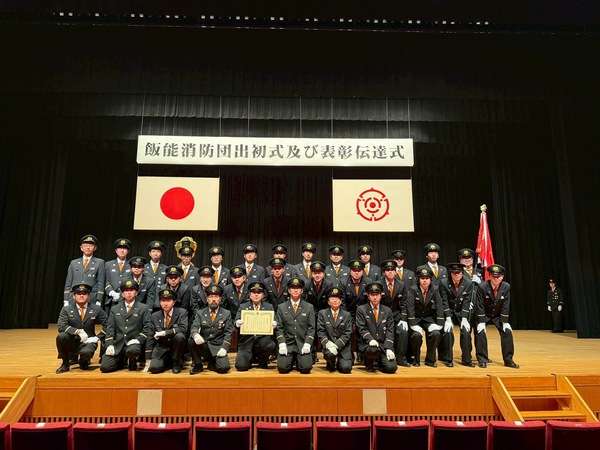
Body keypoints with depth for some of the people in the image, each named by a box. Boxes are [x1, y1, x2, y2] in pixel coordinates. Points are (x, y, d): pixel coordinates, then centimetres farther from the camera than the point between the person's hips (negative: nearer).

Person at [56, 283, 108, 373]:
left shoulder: (96, 309, 0)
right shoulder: (66, 309, 0)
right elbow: (61, 327, -14)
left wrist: (97, 337, -10)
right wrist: (78, 331, -24)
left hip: (87, 341, -1)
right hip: (72, 341, 2)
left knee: (86, 352, -35)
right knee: (61, 336, -30)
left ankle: (83, 362, 8)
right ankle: (65, 364, -4)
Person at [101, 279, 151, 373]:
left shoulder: (144, 308, 6)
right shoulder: (115, 309, 16)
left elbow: (147, 327, 0)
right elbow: (110, 328, 10)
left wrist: (138, 340, -14)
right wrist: (109, 345, -3)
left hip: (133, 343, -3)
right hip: (117, 344, 3)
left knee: (132, 350, -37)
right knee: (104, 367, -14)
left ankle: (132, 362, 0)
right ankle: (122, 361, 18)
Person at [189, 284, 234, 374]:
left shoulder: (226, 314, 6)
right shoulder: (200, 313, 9)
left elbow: (228, 333, 1)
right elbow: (194, 328, -5)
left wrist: (224, 348, -15)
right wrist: (196, 335, -29)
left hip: (218, 348, -1)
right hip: (203, 345, 1)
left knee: (224, 367, -26)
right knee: (192, 340, -29)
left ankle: (212, 364, 11)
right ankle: (197, 365, -5)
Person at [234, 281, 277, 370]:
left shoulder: (269, 307, 11)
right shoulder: (243, 307, 10)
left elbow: (273, 322, 4)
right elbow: (237, 322, 1)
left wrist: (274, 325, -20)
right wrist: (237, 324, -24)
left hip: (263, 338, 0)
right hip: (246, 341, 0)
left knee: (272, 346, -33)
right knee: (241, 366, -20)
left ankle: (262, 360, 3)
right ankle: (252, 358, 17)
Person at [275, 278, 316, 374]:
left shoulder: (309, 307, 7)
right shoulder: (281, 307, 9)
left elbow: (311, 328, 4)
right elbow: (279, 328, 6)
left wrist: (307, 344, -8)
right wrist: (282, 344, -7)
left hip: (303, 344, 0)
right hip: (287, 344, 1)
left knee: (306, 368, -17)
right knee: (282, 368, -16)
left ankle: (299, 360, 17)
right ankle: (291, 360, 17)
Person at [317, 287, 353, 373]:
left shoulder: (347, 315, 5)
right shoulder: (322, 313, 5)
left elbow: (347, 333, -3)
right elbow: (320, 331, -2)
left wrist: (336, 345, -17)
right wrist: (327, 343, -20)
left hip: (343, 346, 1)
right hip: (328, 345, -1)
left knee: (346, 368, -19)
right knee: (329, 354, -34)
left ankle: (340, 363, 19)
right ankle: (331, 364, 3)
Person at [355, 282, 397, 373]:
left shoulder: (387, 311, 12)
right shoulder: (361, 309, 5)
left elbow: (390, 331, 4)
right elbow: (361, 328, -5)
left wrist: (389, 348, -9)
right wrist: (370, 340, -23)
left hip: (383, 344, 3)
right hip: (367, 344, -2)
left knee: (391, 368, -19)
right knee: (373, 350, -37)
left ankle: (379, 362, 18)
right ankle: (369, 363, -1)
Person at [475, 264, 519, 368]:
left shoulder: (506, 287, -18)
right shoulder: (482, 287, -25)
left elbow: (505, 306, -12)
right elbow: (480, 306, -20)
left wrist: (505, 322, -13)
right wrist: (481, 322, -22)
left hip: (498, 315, 3)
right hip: (484, 315, -3)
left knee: (507, 331, -10)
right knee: (481, 332, -19)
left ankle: (508, 360, 5)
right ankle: (482, 359, -7)